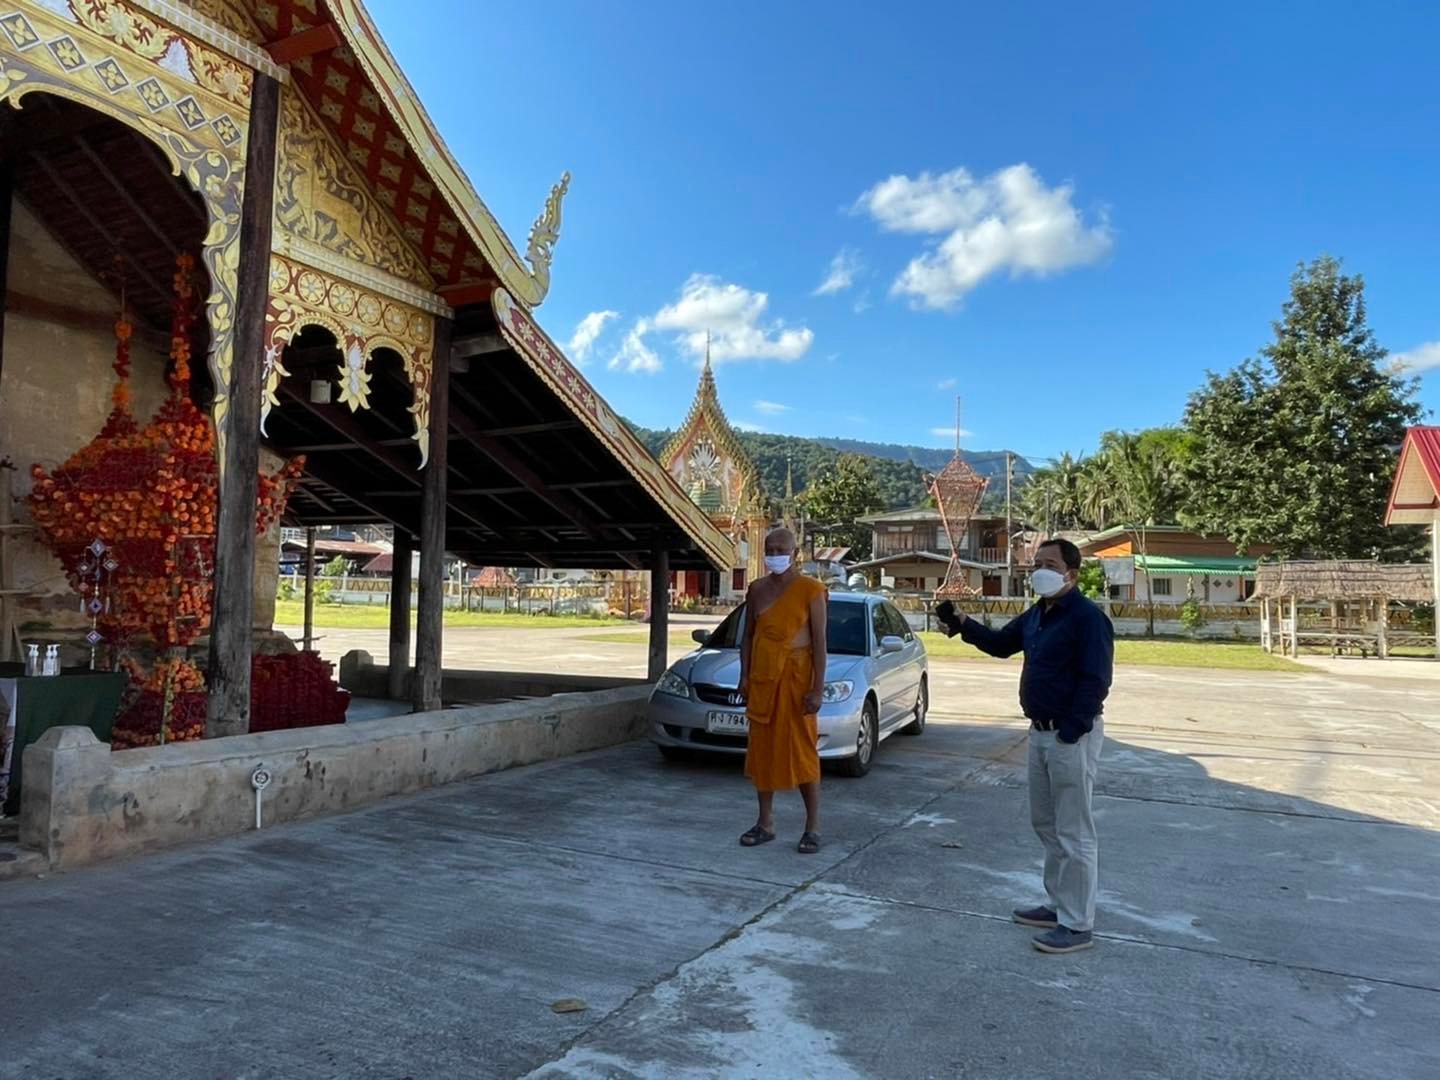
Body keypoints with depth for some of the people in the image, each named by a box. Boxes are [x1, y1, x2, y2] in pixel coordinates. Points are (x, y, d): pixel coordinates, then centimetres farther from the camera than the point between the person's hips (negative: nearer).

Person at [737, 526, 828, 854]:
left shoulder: (810, 590, -6)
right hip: (762, 677, 5)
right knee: (761, 749, 9)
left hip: (796, 677, -5)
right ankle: (765, 823, 20)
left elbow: (819, 642, -8)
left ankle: (812, 827, 8)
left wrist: (817, 688, -13)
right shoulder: (757, 589, 9)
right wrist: (744, 676, 6)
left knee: (802, 751, -2)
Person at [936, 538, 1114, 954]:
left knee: (1074, 833, -1)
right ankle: (1059, 905, 32)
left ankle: (1077, 926, 9)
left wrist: (1069, 733, -22)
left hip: (1072, 737, -10)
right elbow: (1001, 643, 22)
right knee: (1046, 824, 18)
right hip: (1040, 733, 10)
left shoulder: (1088, 617, -17)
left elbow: (1095, 681, -20)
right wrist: (963, 625, 6)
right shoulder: (1036, 615, 10)